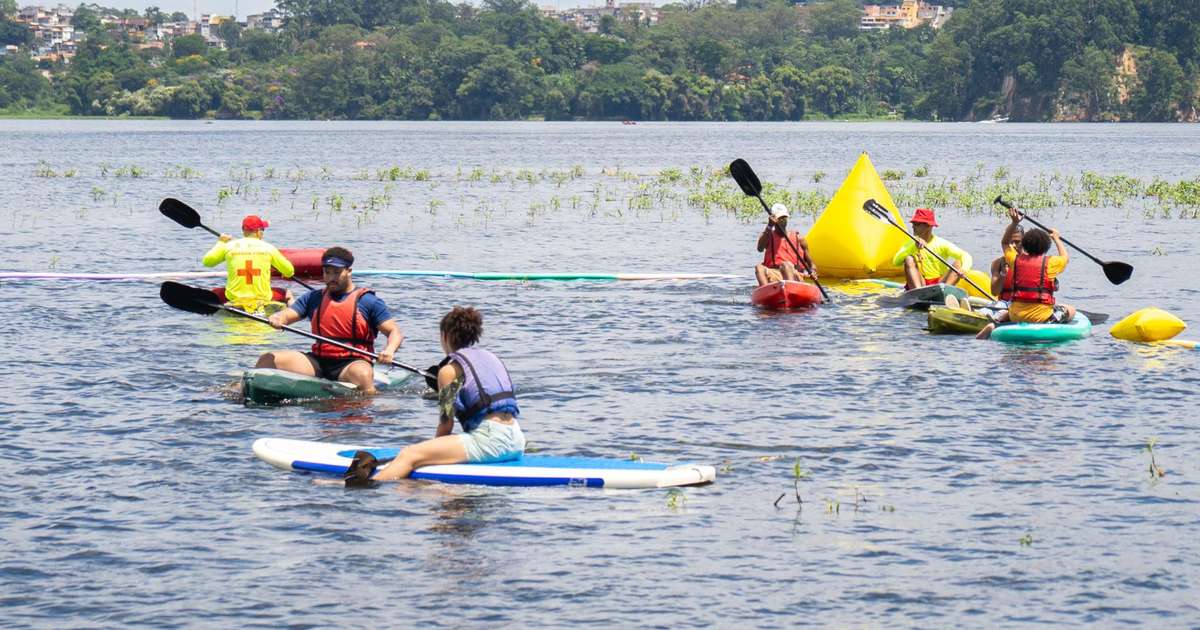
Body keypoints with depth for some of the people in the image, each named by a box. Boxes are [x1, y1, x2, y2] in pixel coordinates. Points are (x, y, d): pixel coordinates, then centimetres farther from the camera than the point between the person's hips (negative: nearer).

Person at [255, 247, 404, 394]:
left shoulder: (367, 301, 3)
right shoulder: (314, 298, 15)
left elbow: (395, 332, -3)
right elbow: (286, 315, 6)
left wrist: (389, 350, -26)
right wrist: (276, 319, -20)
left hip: (351, 363, -4)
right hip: (318, 361, 4)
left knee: (362, 375, -41)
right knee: (267, 360, -10)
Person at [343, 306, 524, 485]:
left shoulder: (450, 370, 1)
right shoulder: (491, 358, 23)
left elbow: (446, 424, -1)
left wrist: (433, 448, 17)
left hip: (490, 440, -8)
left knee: (411, 455, -17)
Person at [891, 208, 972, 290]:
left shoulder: (942, 244, 2)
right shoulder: (910, 244, 8)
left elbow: (966, 256, -9)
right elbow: (896, 262, -10)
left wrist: (963, 269, -32)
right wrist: (914, 246, -23)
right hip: (918, 284, 1)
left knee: (958, 263, -20)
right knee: (909, 259, -20)